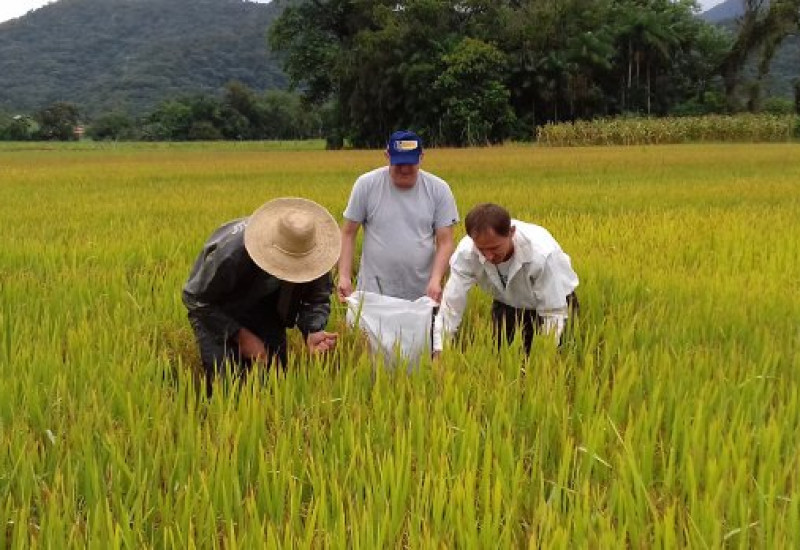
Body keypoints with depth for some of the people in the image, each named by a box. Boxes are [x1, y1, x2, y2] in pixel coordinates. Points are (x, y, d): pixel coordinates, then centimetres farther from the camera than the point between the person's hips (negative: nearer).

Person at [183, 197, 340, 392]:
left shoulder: (315, 255, -26)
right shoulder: (231, 254, -38)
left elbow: (318, 298, -13)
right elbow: (195, 298, -24)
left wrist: (313, 331, -36)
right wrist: (240, 335, -27)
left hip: (267, 311, 4)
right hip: (216, 311, -4)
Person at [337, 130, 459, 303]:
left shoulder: (439, 189, -1)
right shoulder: (366, 184, -3)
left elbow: (445, 241, -1)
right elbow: (348, 233, 3)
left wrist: (436, 280, -15)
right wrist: (344, 277, -7)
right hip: (374, 294, -1)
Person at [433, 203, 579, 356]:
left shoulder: (542, 253, -37)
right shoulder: (465, 253, -30)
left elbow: (553, 314, -30)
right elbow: (451, 307, -25)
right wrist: (439, 353, -32)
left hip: (555, 303, -2)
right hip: (508, 307, 3)